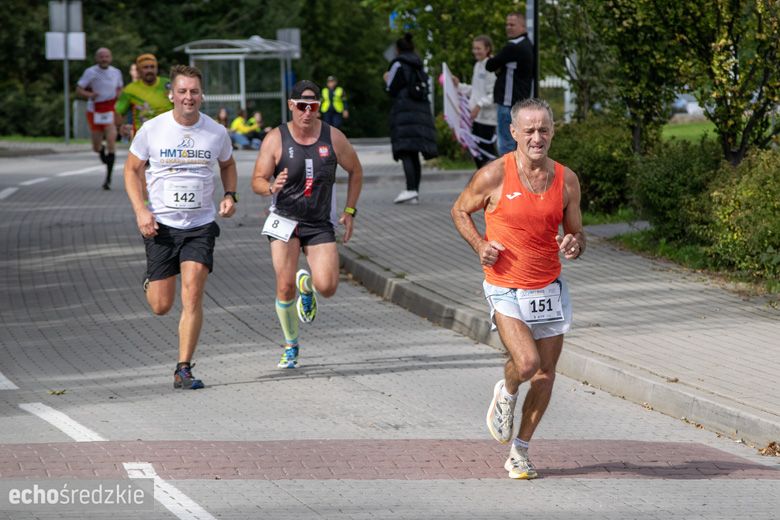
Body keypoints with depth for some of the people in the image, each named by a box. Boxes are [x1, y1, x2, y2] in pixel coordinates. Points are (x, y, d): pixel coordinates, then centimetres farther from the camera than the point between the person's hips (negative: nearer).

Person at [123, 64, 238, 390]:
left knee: (192, 296, -14)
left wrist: (229, 196, 1)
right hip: (161, 225, 0)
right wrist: (141, 211, -8)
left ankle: (183, 370, -8)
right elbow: (132, 169, 5)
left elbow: (227, 165, 20)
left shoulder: (216, 132, -1)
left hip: (200, 225, 0)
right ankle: (149, 283, 42)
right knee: (161, 307, 4)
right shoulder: (152, 129, -6)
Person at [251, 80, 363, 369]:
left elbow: (355, 171, 12)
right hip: (285, 219, -1)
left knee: (327, 287, -15)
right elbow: (257, 181, -6)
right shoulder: (275, 139, -7)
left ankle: (307, 285, 24)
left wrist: (349, 211, 7)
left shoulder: (333, 138, -3)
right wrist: (272, 187, -30)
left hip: (320, 223, 1)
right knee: (285, 287, -10)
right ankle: (291, 346, 13)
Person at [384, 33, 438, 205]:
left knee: (406, 152, -15)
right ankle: (415, 192, 6)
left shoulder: (398, 65, -2)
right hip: (421, 111, 7)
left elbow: (392, 90, -3)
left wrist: (387, 80, 19)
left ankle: (411, 189, -28)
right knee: (414, 154, 10)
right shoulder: (420, 66, 18)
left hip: (404, 111, -7)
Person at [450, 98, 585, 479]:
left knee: (545, 374, 5)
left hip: (549, 288, 4)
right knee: (527, 363, -20)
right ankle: (505, 395, 16)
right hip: (506, 288, -4)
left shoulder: (566, 180, 2)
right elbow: (460, 211, 7)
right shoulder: (494, 176, -9)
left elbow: (576, 235, 12)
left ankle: (519, 451, 22)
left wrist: (574, 246, -11)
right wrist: (479, 245, -9)